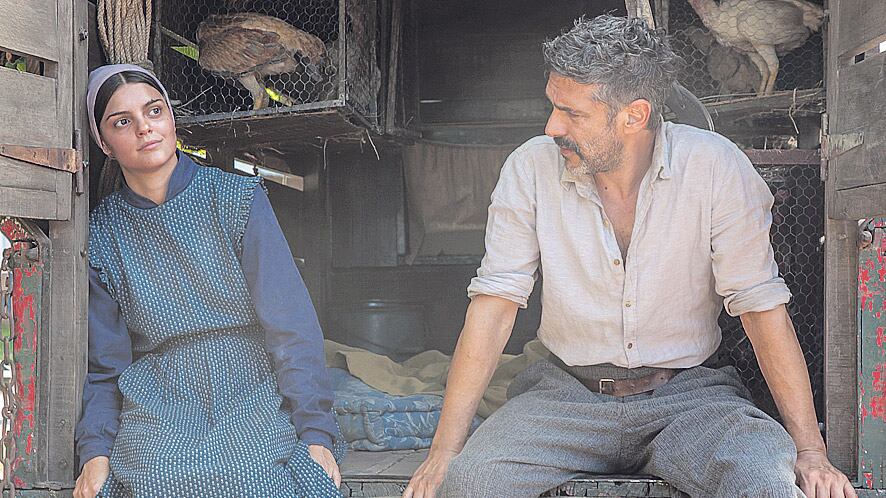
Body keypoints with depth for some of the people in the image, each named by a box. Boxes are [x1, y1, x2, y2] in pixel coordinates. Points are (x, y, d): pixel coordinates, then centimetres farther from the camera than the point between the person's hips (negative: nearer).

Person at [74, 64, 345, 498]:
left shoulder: (237, 198, 1)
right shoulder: (101, 234, 8)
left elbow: (290, 322, -3)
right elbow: (105, 362, 12)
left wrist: (316, 433, -9)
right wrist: (96, 449, -4)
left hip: (253, 401, -1)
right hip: (158, 414, 2)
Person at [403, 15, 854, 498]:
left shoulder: (714, 167, -11)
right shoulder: (531, 168, -7)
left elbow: (761, 305, -6)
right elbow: (494, 303, -7)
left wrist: (810, 450, -9)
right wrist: (445, 448, -12)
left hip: (687, 394, -1)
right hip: (567, 394, 1)